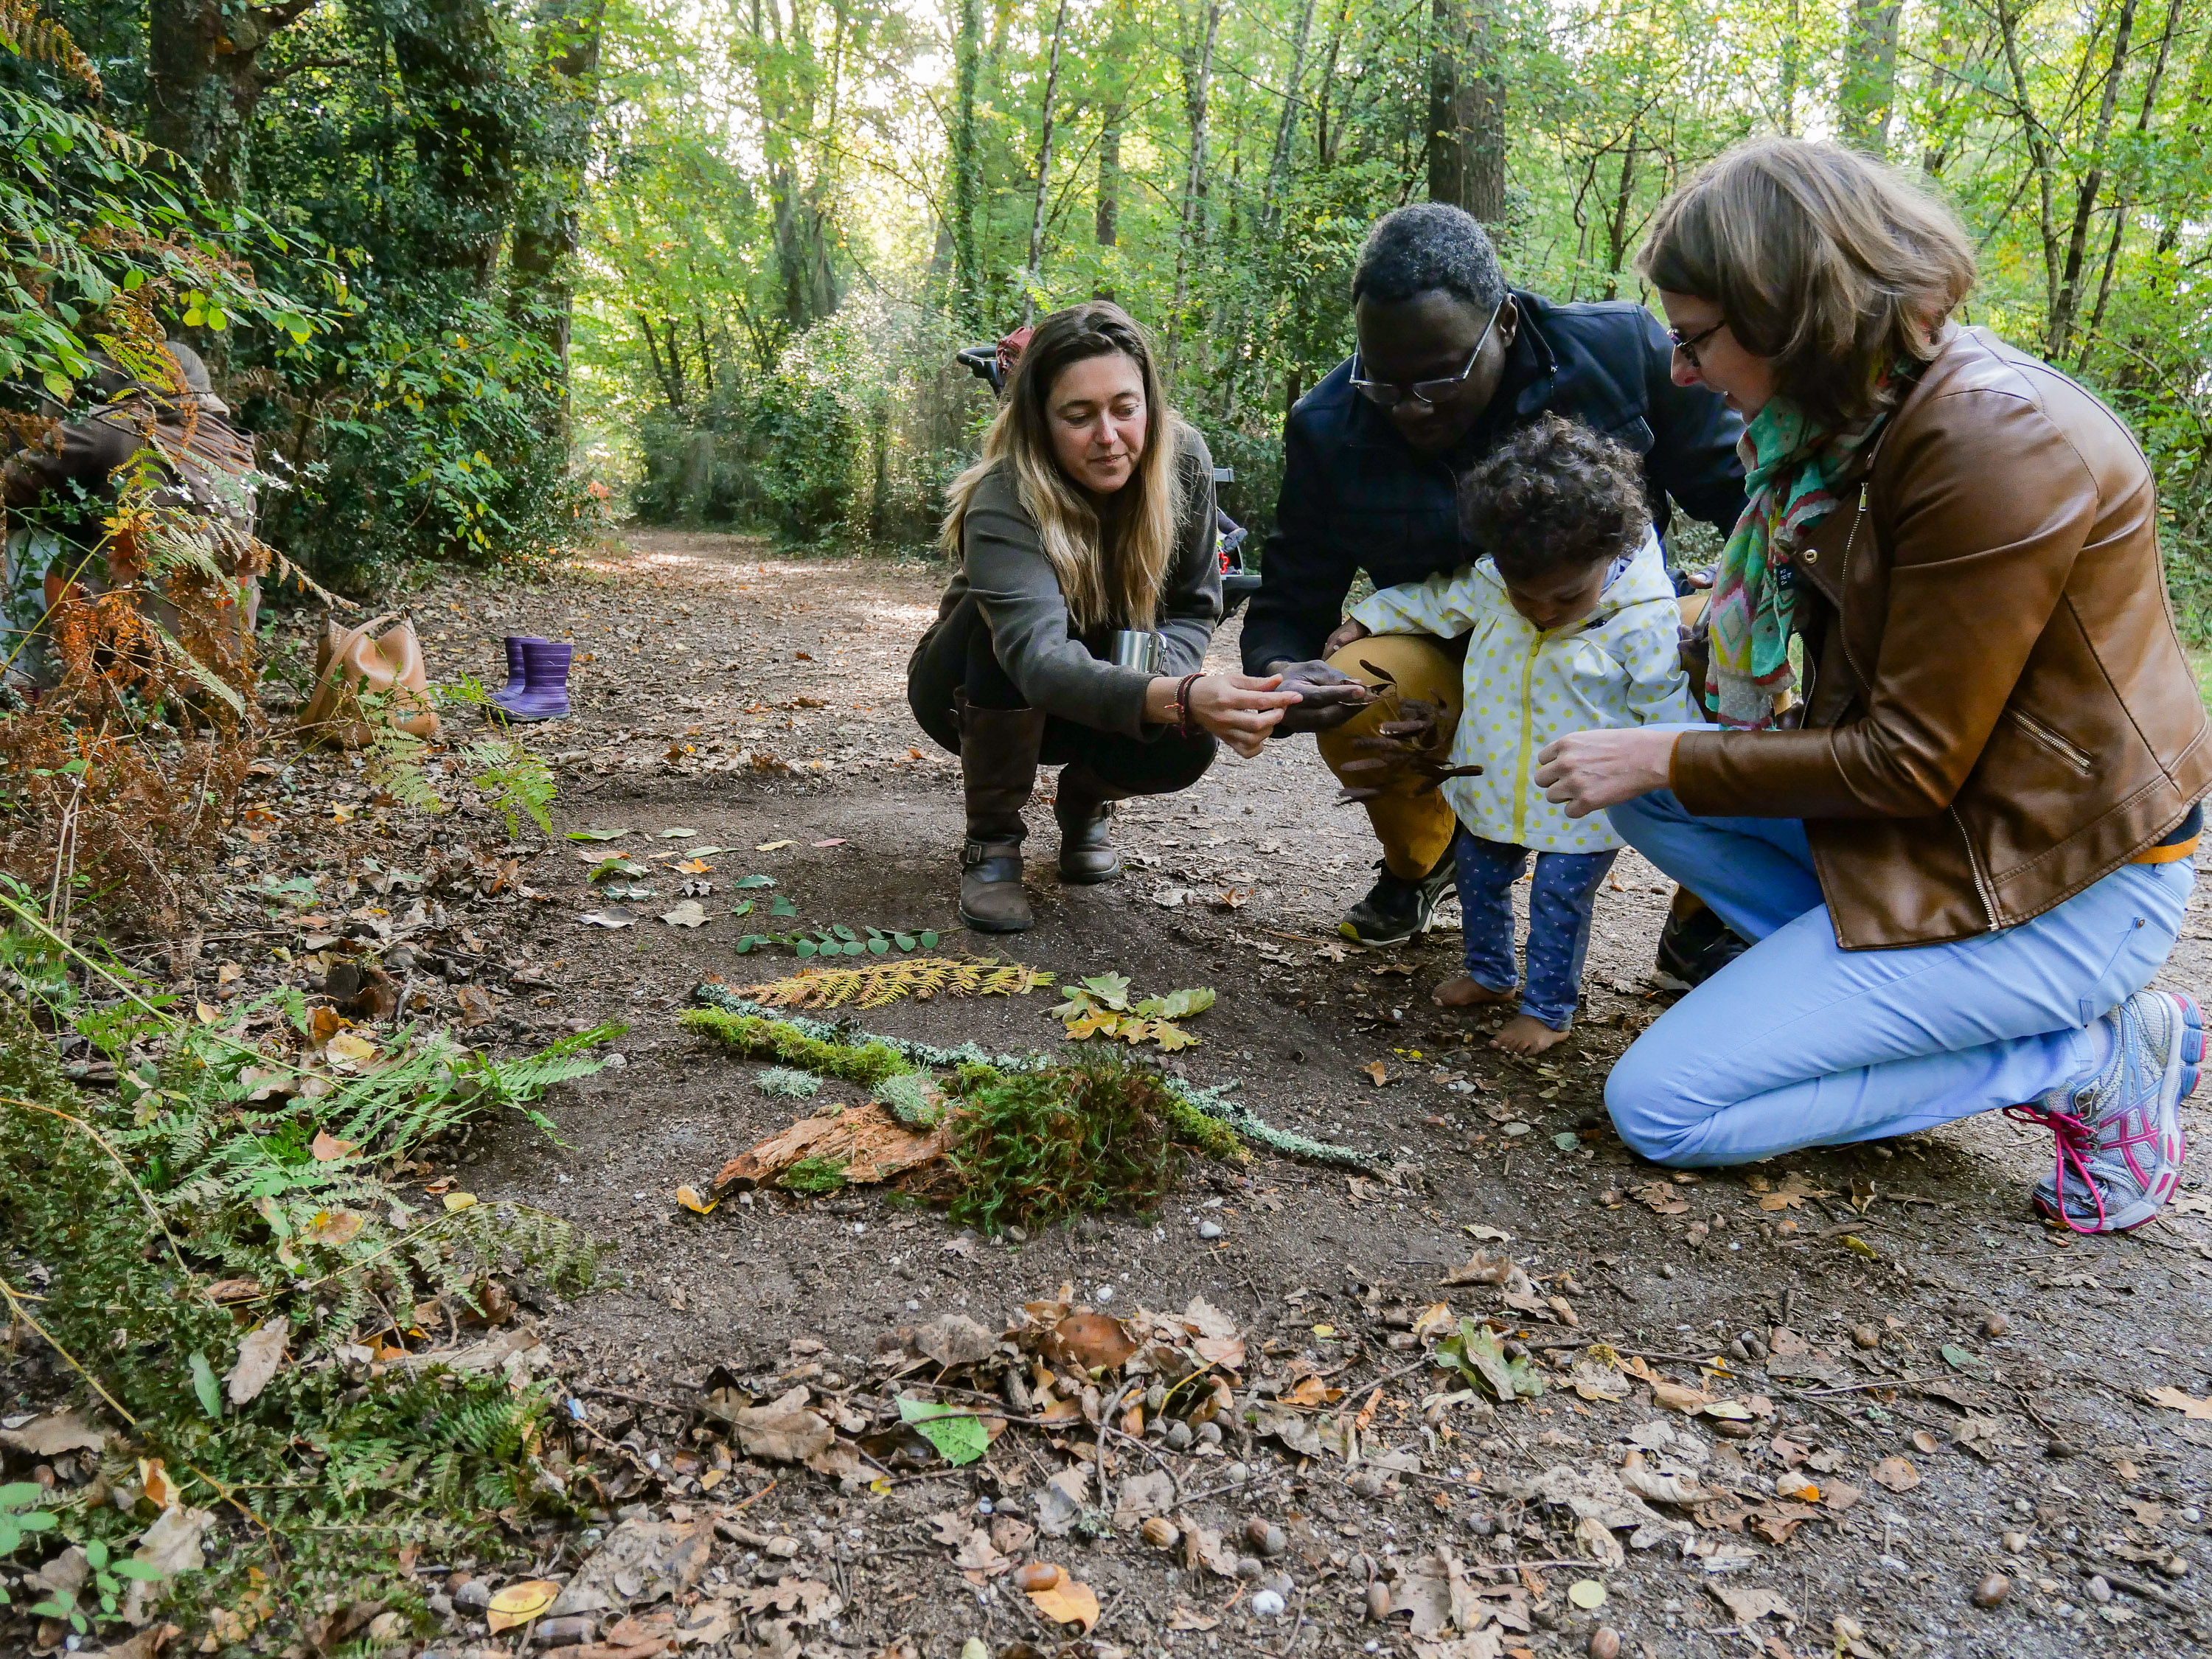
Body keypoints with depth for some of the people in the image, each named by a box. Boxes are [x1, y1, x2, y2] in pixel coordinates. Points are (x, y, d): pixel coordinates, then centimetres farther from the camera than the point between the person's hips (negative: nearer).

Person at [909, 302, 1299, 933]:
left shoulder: (1182, 459, -19)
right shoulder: (1003, 504, -33)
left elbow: (1194, 609, -9)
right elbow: (1038, 659, -50)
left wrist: (1161, 672, -32)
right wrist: (1178, 698, -66)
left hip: (1104, 677, 3)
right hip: (972, 690, -3)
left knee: (1188, 743, -29)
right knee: (1008, 622, -37)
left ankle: (1084, 798, 8)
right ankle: (991, 843, -16)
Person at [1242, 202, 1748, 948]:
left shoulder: (1624, 350, -15)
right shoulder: (1329, 428, -12)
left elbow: (1737, 489, -4)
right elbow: (1287, 607, -6)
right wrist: (1279, 673, -31)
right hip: (1454, 666, 1)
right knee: (1356, 708, -32)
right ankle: (1420, 860, 7)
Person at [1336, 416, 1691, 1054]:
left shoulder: (1641, 623, -22)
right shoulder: (1489, 583, -11)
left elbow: (1667, 715, -13)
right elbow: (1434, 599, 9)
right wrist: (1365, 618, 8)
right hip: (1491, 788, 5)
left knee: (1559, 905, 4)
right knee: (1479, 880, 20)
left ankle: (1548, 1007, 24)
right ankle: (1490, 974, 43)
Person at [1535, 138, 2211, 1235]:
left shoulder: (1995, 442, -25)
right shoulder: (1863, 410, 3)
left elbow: (1912, 765, -20)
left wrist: (1667, 760, -13)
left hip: (2062, 885, -9)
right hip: (1945, 805, 9)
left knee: (1661, 1105, -12)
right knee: (1642, 794, 2)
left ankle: (2092, 1057, -1)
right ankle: (1862, 980, 2)